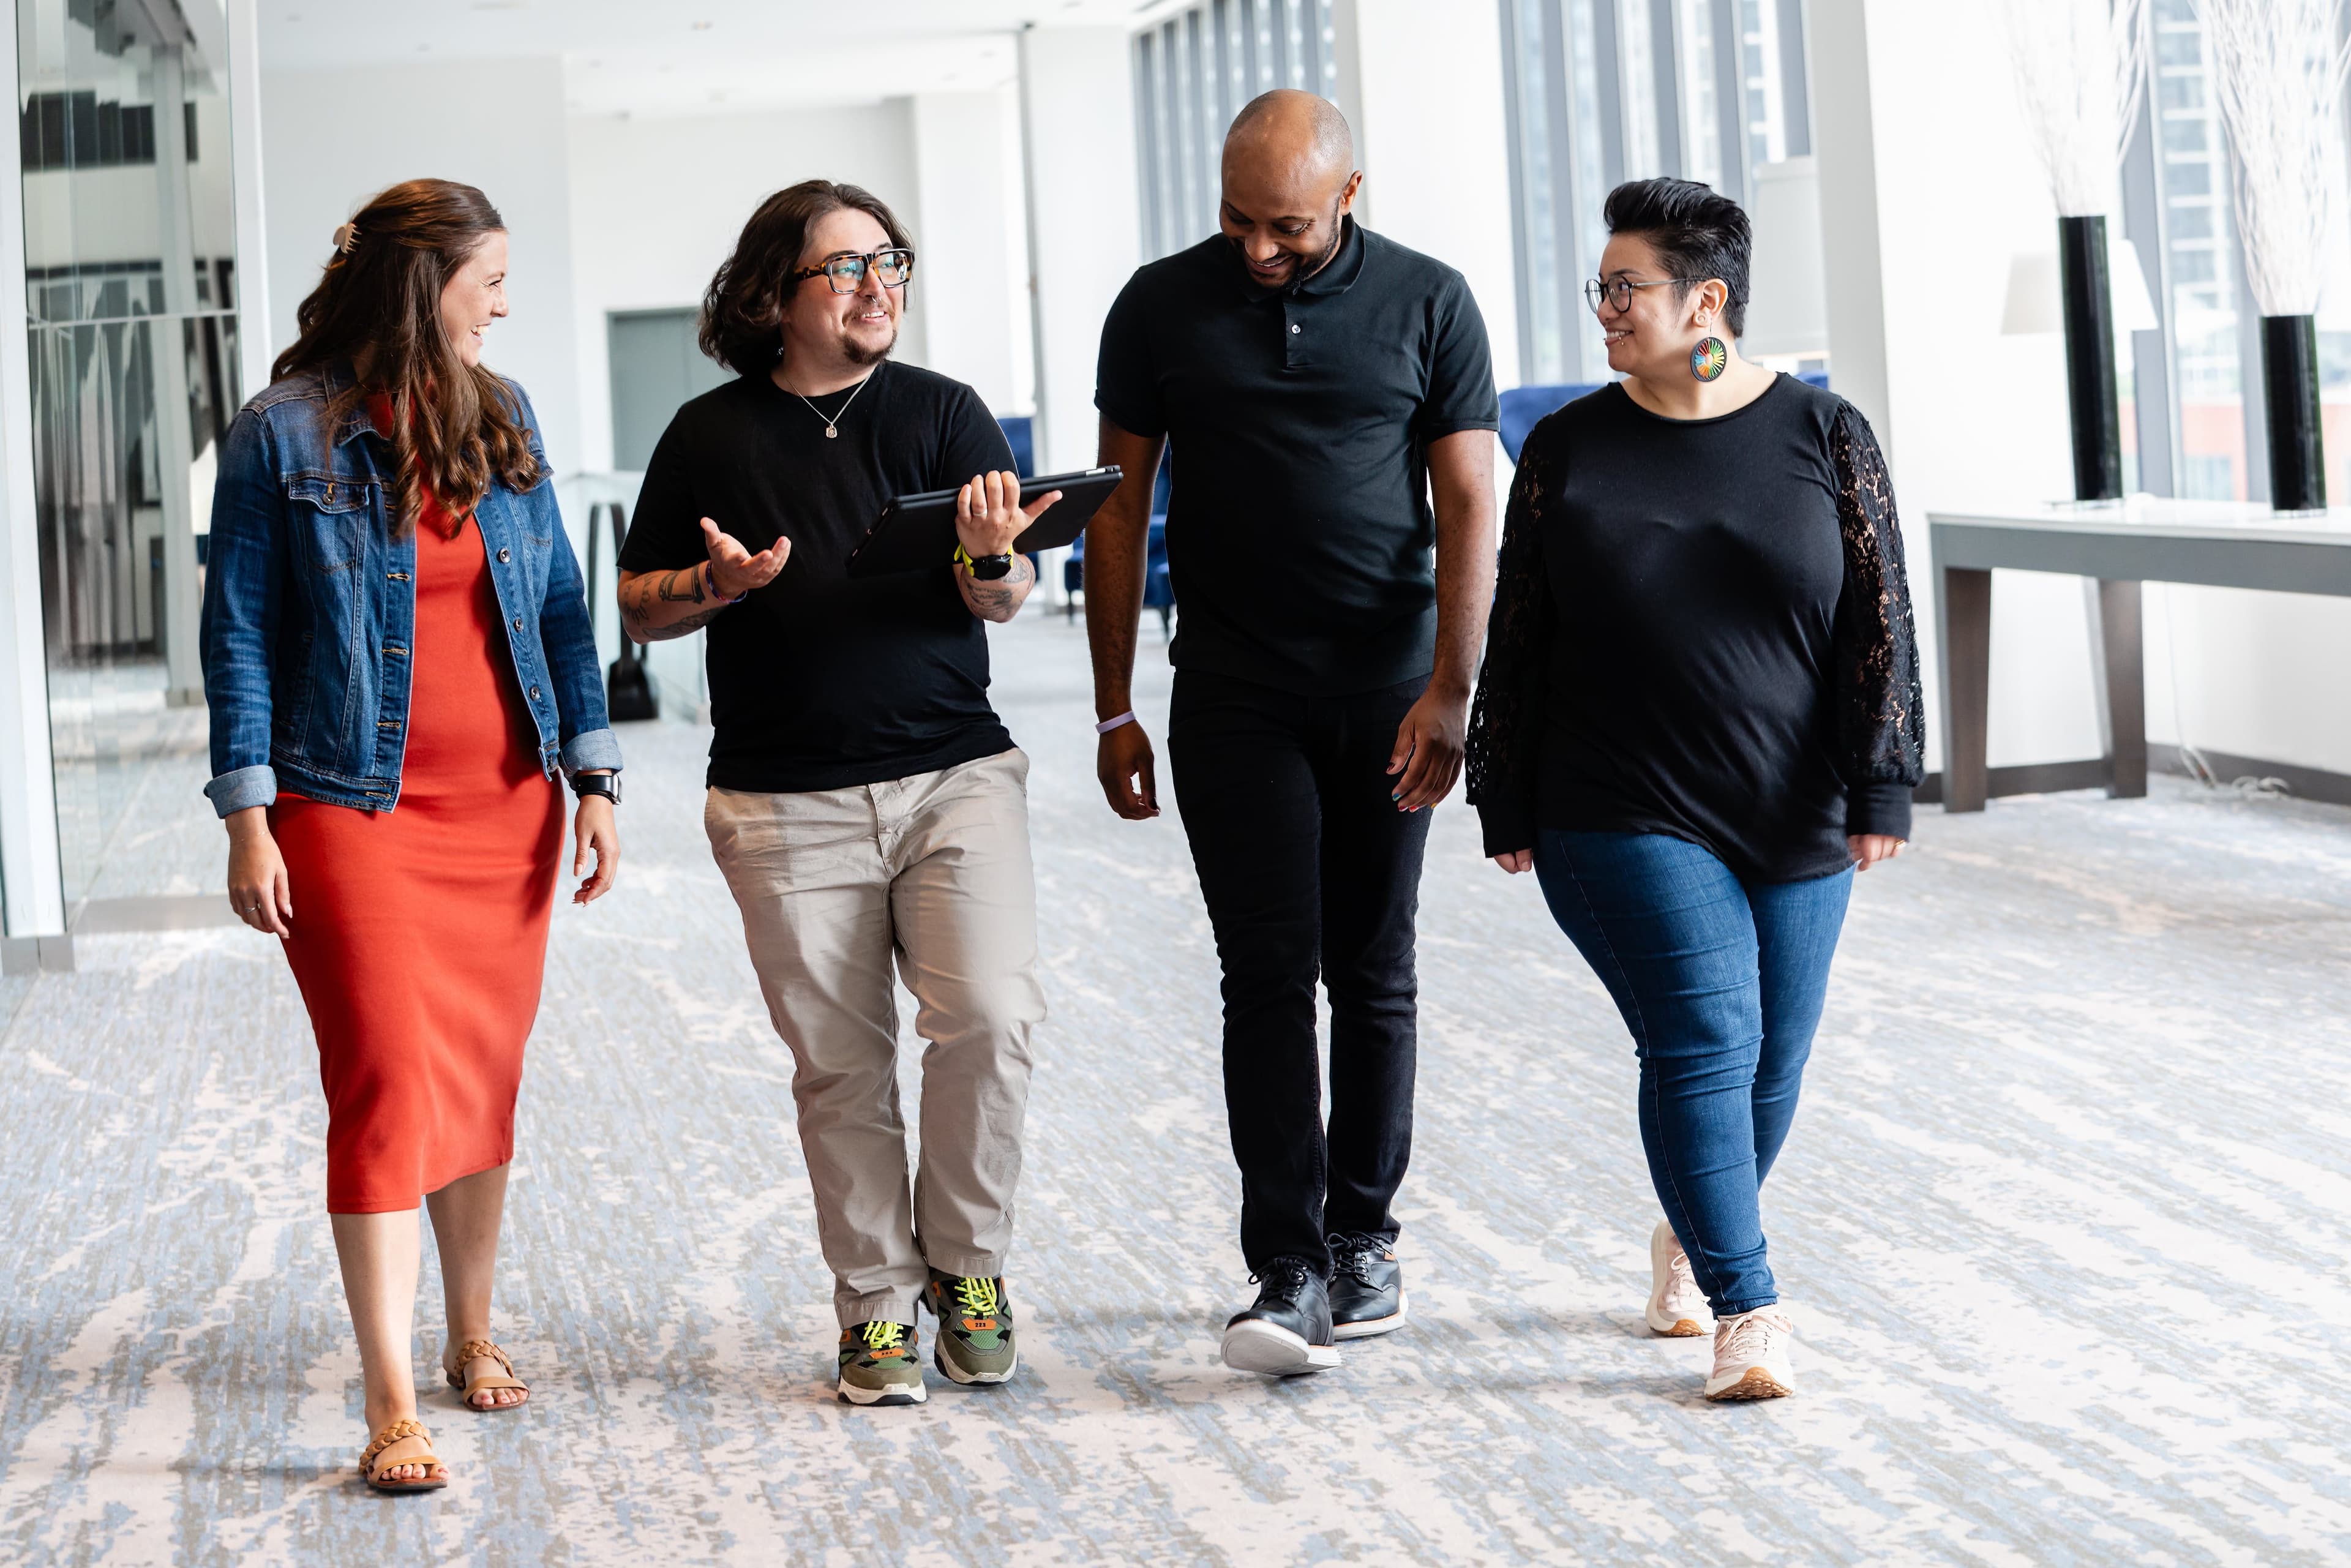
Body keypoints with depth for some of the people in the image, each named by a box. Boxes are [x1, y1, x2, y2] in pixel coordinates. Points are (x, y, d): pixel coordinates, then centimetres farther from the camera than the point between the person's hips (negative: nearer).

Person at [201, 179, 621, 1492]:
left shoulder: (504, 418, 9)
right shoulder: (286, 433, -5)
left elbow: (560, 605, 11)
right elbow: (241, 633, -4)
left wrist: (594, 779, 5)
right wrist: (248, 819, -9)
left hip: (505, 805, 5)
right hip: (355, 811, -5)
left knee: (486, 1083, 12)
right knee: (389, 1088, -10)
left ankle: (474, 1336, 29)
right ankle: (394, 1410, -9)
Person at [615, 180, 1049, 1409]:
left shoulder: (941, 412, 5)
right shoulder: (710, 435, 5)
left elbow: (1007, 597, -1)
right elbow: (638, 607, 10)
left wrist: (990, 554, -24)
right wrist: (715, 584, -11)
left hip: (956, 775, 0)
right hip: (788, 805, 0)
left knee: (989, 1019, -14)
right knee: (839, 1064, 1)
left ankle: (967, 1266, 8)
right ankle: (876, 1307, 14)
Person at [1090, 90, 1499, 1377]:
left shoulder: (1428, 305, 0)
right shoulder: (1162, 308, 1)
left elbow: (1467, 509, -1)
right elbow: (1118, 508, 5)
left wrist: (1449, 693, -10)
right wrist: (1114, 710, 2)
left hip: (1387, 693, 1)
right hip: (1235, 701, -1)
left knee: (1372, 973, 7)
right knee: (1269, 974, -8)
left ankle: (1362, 1236, 20)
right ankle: (1288, 1272, -9)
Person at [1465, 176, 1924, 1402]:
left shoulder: (1823, 438, 1)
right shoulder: (1567, 449, 3)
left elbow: (1878, 621, 1)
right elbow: (1517, 638, 6)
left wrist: (1880, 786, -5)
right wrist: (1506, 808, 4)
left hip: (1795, 824, 2)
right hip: (1622, 820, -2)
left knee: (1772, 1058, 9)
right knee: (1705, 1036, -15)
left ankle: (1694, 1238, 35)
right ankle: (1747, 1308, -12)